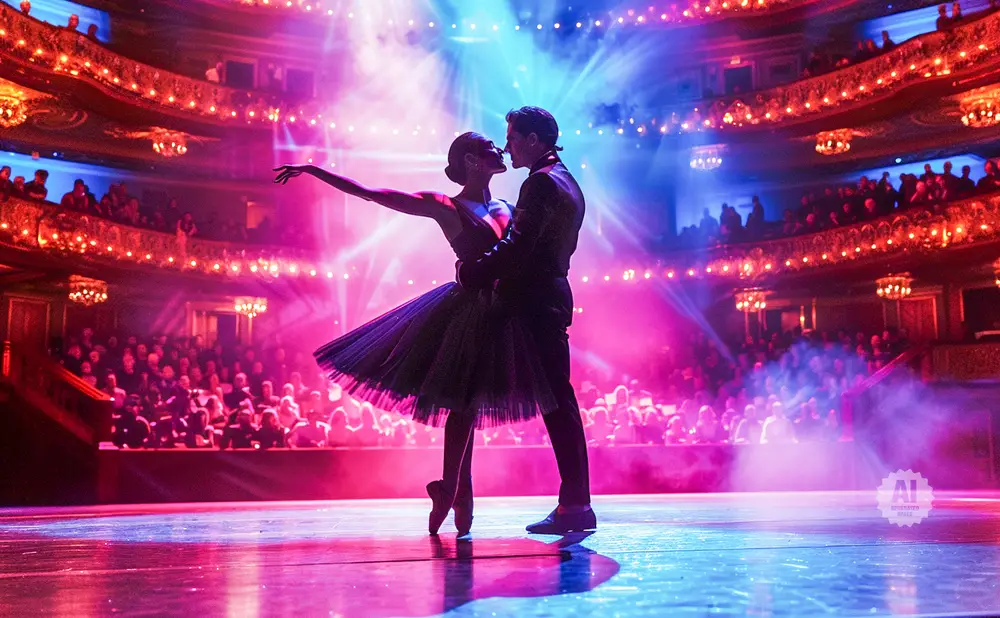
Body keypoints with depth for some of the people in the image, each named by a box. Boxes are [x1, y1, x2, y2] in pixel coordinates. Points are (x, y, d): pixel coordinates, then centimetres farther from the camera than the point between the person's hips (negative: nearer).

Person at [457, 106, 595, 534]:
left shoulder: (541, 182, -11)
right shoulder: (567, 183, 21)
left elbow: (517, 247, -20)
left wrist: (472, 271, -13)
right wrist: (487, 270, 17)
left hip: (536, 302, -10)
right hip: (551, 295, 10)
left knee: (555, 399, -7)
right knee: (558, 398, 10)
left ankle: (575, 504, -2)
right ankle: (575, 502, 15)